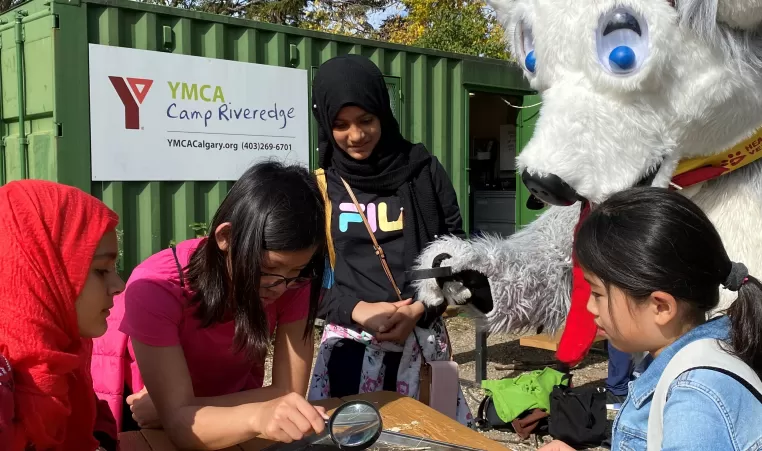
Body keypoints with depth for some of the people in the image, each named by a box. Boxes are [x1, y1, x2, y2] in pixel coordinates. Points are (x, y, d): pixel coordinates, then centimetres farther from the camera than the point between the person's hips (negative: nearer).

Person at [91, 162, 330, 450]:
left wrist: (177, 413, -22)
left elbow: (290, 391, -18)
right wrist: (259, 416, -47)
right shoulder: (156, 288, -26)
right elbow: (179, 421, -30)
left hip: (233, 403, 2)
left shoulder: (293, 280, -18)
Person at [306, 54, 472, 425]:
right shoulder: (318, 185, 3)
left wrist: (418, 310, -10)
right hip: (349, 340, 0)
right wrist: (356, 310, -13)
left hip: (422, 336, 1)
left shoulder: (423, 170, 2)